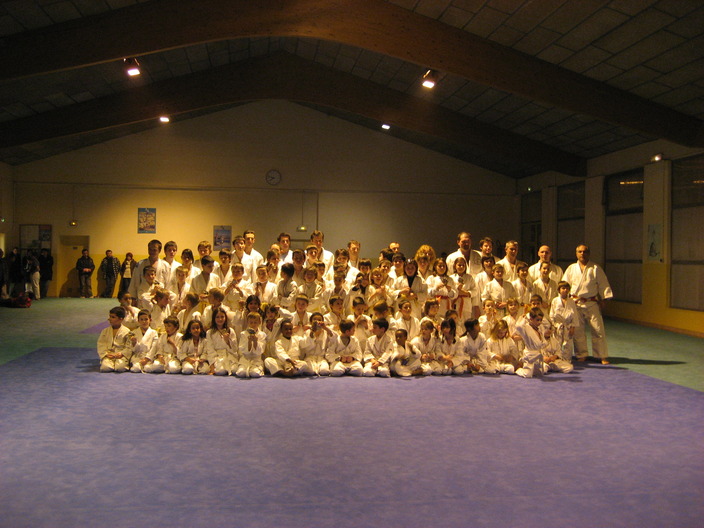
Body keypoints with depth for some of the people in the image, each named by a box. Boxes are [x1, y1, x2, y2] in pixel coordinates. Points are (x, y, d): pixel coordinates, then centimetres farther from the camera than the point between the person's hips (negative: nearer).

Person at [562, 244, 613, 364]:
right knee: (578, 331, 6)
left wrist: (602, 300, -1)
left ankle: (602, 356, 9)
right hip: (576, 304, 2)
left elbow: (603, 285, 3)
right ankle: (582, 355, 19)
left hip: (592, 303, -1)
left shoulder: (596, 269, 2)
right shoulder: (571, 269, 7)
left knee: (598, 330, -1)